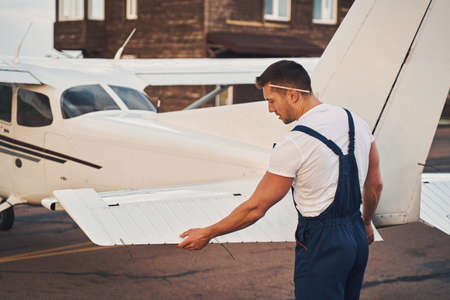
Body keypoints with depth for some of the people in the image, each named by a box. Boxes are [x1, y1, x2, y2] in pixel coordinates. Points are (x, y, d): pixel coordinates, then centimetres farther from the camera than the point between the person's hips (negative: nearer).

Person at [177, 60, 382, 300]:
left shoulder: (293, 144, -19)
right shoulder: (355, 121, 2)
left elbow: (256, 207, -13)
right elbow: (375, 185, 13)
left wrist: (207, 234, -2)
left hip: (321, 244, -8)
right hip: (357, 235, 8)